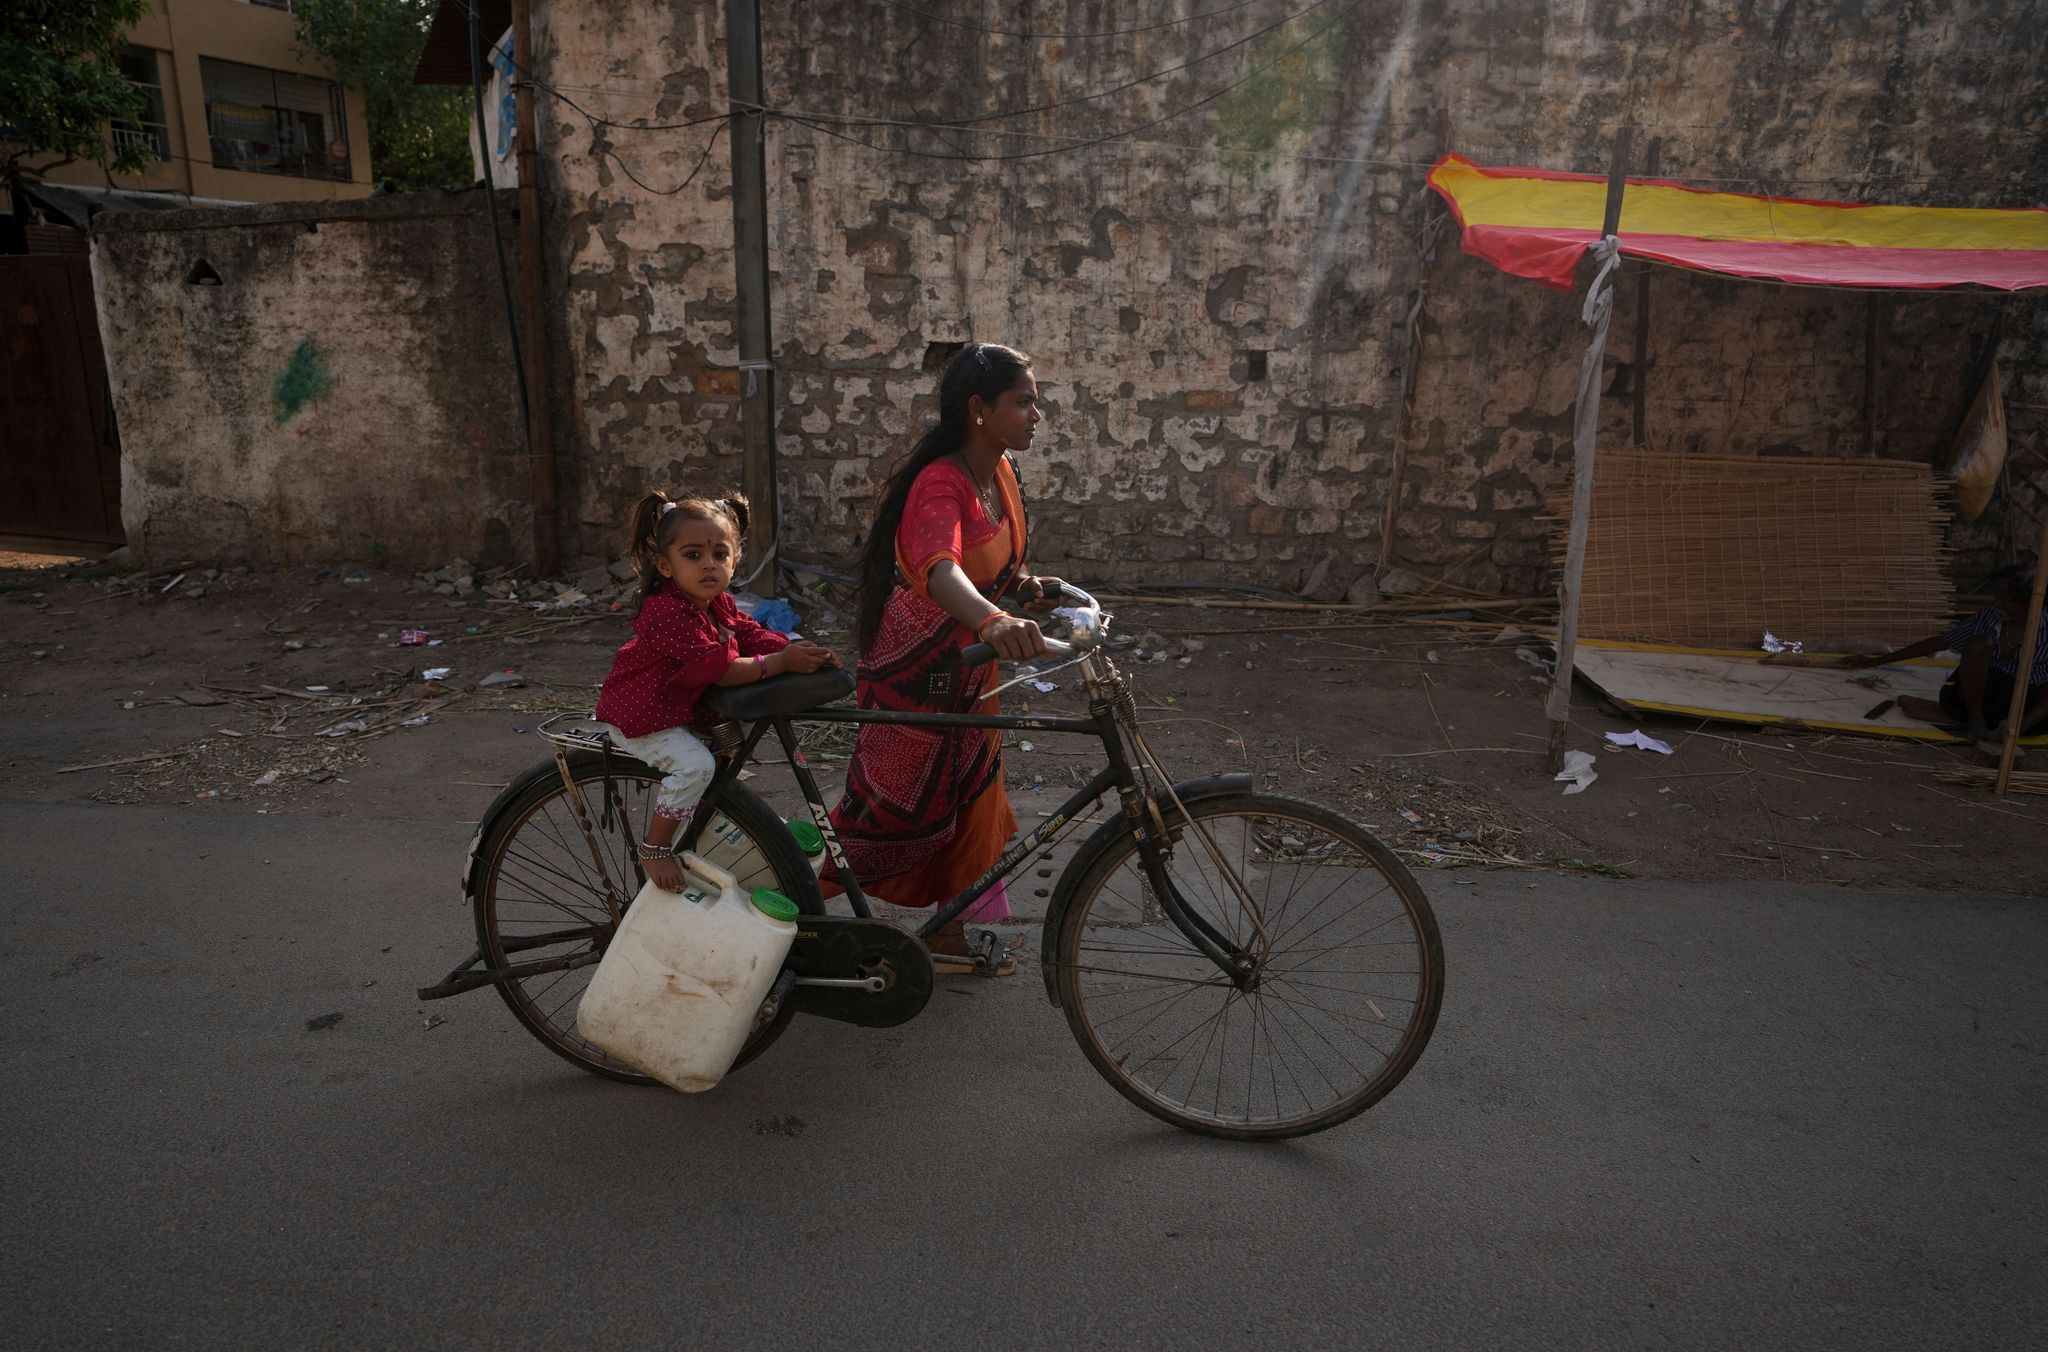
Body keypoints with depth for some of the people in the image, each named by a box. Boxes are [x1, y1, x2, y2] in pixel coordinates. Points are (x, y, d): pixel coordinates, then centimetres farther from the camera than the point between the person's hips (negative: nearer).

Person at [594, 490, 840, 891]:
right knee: (696, 765, -26)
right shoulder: (670, 613, -29)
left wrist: (804, 652, -22)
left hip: (683, 708, 9)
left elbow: (754, 637, -5)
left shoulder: (720, 606, 0)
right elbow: (722, 668, -33)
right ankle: (653, 849, -10)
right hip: (639, 717, -9)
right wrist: (783, 662, -33)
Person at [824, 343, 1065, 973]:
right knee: (894, 803, 3)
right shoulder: (940, 483, -26)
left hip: (967, 664, 9)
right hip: (914, 667, -8)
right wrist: (991, 620, -66)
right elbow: (940, 567, -47)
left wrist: (1026, 583, -1)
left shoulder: (999, 472, 2)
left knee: (971, 799, 15)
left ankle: (951, 934, 31)